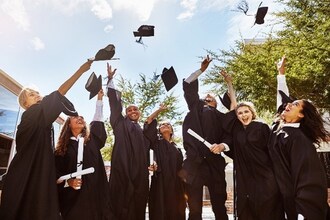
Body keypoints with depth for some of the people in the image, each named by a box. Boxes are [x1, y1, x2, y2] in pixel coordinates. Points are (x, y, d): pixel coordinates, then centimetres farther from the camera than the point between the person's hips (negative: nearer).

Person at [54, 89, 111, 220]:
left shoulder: (92, 140, 11)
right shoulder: (62, 147, 7)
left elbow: (98, 120, 5)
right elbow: (56, 171, 3)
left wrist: (99, 98, 3)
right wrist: (67, 182, -15)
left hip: (93, 192, 1)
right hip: (72, 194, -1)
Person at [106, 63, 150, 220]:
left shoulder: (143, 132, 22)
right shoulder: (121, 124, 12)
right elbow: (114, 104, 3)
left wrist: (147, 170, 8)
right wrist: (110, 79, -1)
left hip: (140, 173, 4)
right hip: (122, 169, -4)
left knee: (137, 206, 3)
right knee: (121, 204, -10)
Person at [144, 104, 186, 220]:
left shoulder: (177, 149, 17)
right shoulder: (157, 142, 7)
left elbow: (181, 169, 13)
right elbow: (149, 122, -3)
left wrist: (185, 190, 5)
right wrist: (160, 110, 6)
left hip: (176, 185, 4)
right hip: (160, 183, -4)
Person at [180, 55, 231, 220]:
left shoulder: (221, 117, 18)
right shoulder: (196, 107, 20)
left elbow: (228, 137, 6)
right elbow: (188, 86, 15)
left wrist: (222, 145, -14)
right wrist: (201, 69, 15)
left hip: (214, 163, 0)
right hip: (193, 162, 0)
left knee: (219, 206, 3)